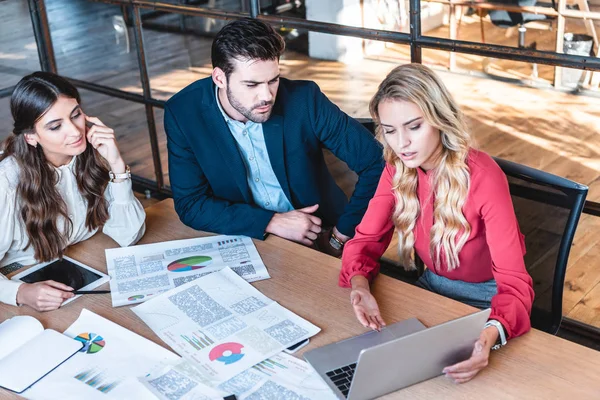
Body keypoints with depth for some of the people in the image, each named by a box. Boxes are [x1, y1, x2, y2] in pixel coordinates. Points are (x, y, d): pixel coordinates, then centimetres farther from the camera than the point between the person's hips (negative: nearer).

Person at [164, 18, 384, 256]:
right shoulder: (183, 113, -13)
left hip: (315, 237, -1)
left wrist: (340, 237, -11)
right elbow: (190, 205, -12)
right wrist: (273, 222, -19)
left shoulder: (303, 99, -16)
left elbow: (376, 162, -12)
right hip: (239, 241, 1)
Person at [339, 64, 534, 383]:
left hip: (486, 301, -4)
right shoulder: (397, 170, -11)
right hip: (432, 287, 5)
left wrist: (491, 335, -50)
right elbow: (366, 239, -8)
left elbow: (514, 281, -29)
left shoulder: (483, 178, -28)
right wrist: (359, 285, -32)